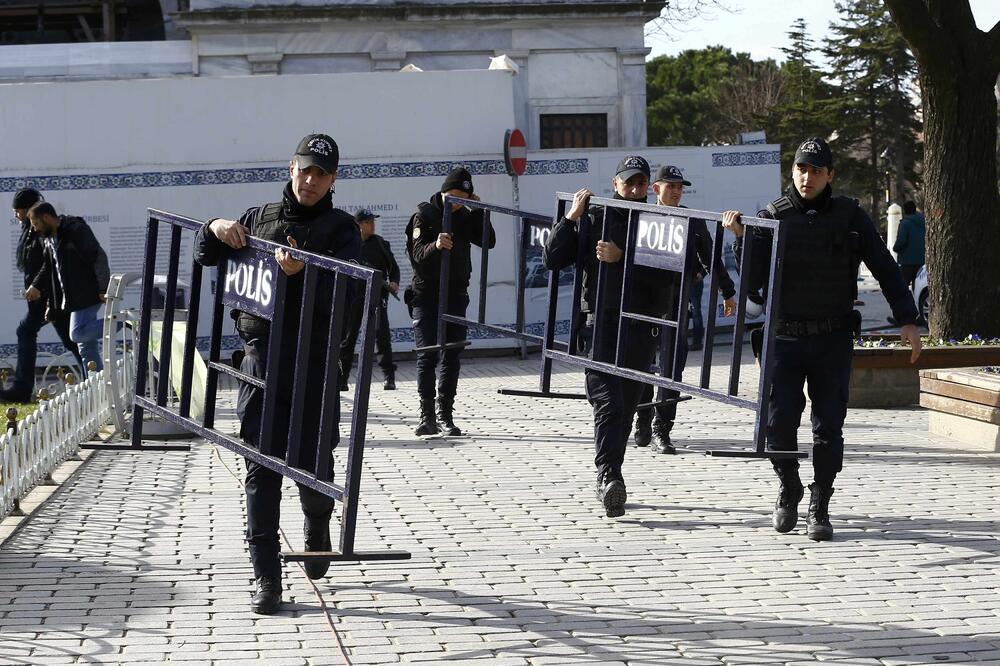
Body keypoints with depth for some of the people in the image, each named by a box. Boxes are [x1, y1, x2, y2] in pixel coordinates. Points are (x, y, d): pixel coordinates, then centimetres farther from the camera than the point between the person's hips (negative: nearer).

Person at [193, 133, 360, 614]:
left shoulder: (341, 228, 5)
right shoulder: (259, 218, 15)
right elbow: (205, 258, 22)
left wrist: (302, 272, -27)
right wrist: (215, 229, 0)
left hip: (315, 360, -2)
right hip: (261, 355, 2)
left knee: (313, 462, 3)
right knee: (261, 467, -3)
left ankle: (317, 533, 37)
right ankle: (266, 577, -2)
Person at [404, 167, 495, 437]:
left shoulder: (466, 216, 8)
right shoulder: (425, 214, -4)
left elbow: (488, 242, 0)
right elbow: (417, 252, -16)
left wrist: (480, 211, -8)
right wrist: (435, 246, -37)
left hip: (456, 295, 4)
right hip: (426, 294, -4)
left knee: (452, 356, 3)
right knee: (427, 355, -7)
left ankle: (445, 415, 8)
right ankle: (427, 416, -6)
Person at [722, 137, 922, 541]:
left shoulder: (850, 217, 4)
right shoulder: (773, 216, 3)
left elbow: (885, 268, 6)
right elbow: (752, 281, 0)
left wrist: (906, 319, -2)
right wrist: (740, 237, -14)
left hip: (833, 339, 0)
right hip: (785, 337, 0)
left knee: (828, 426, -1)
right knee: (779, 421, -6)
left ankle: (819, 508, 10)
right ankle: (789, 491, 19)